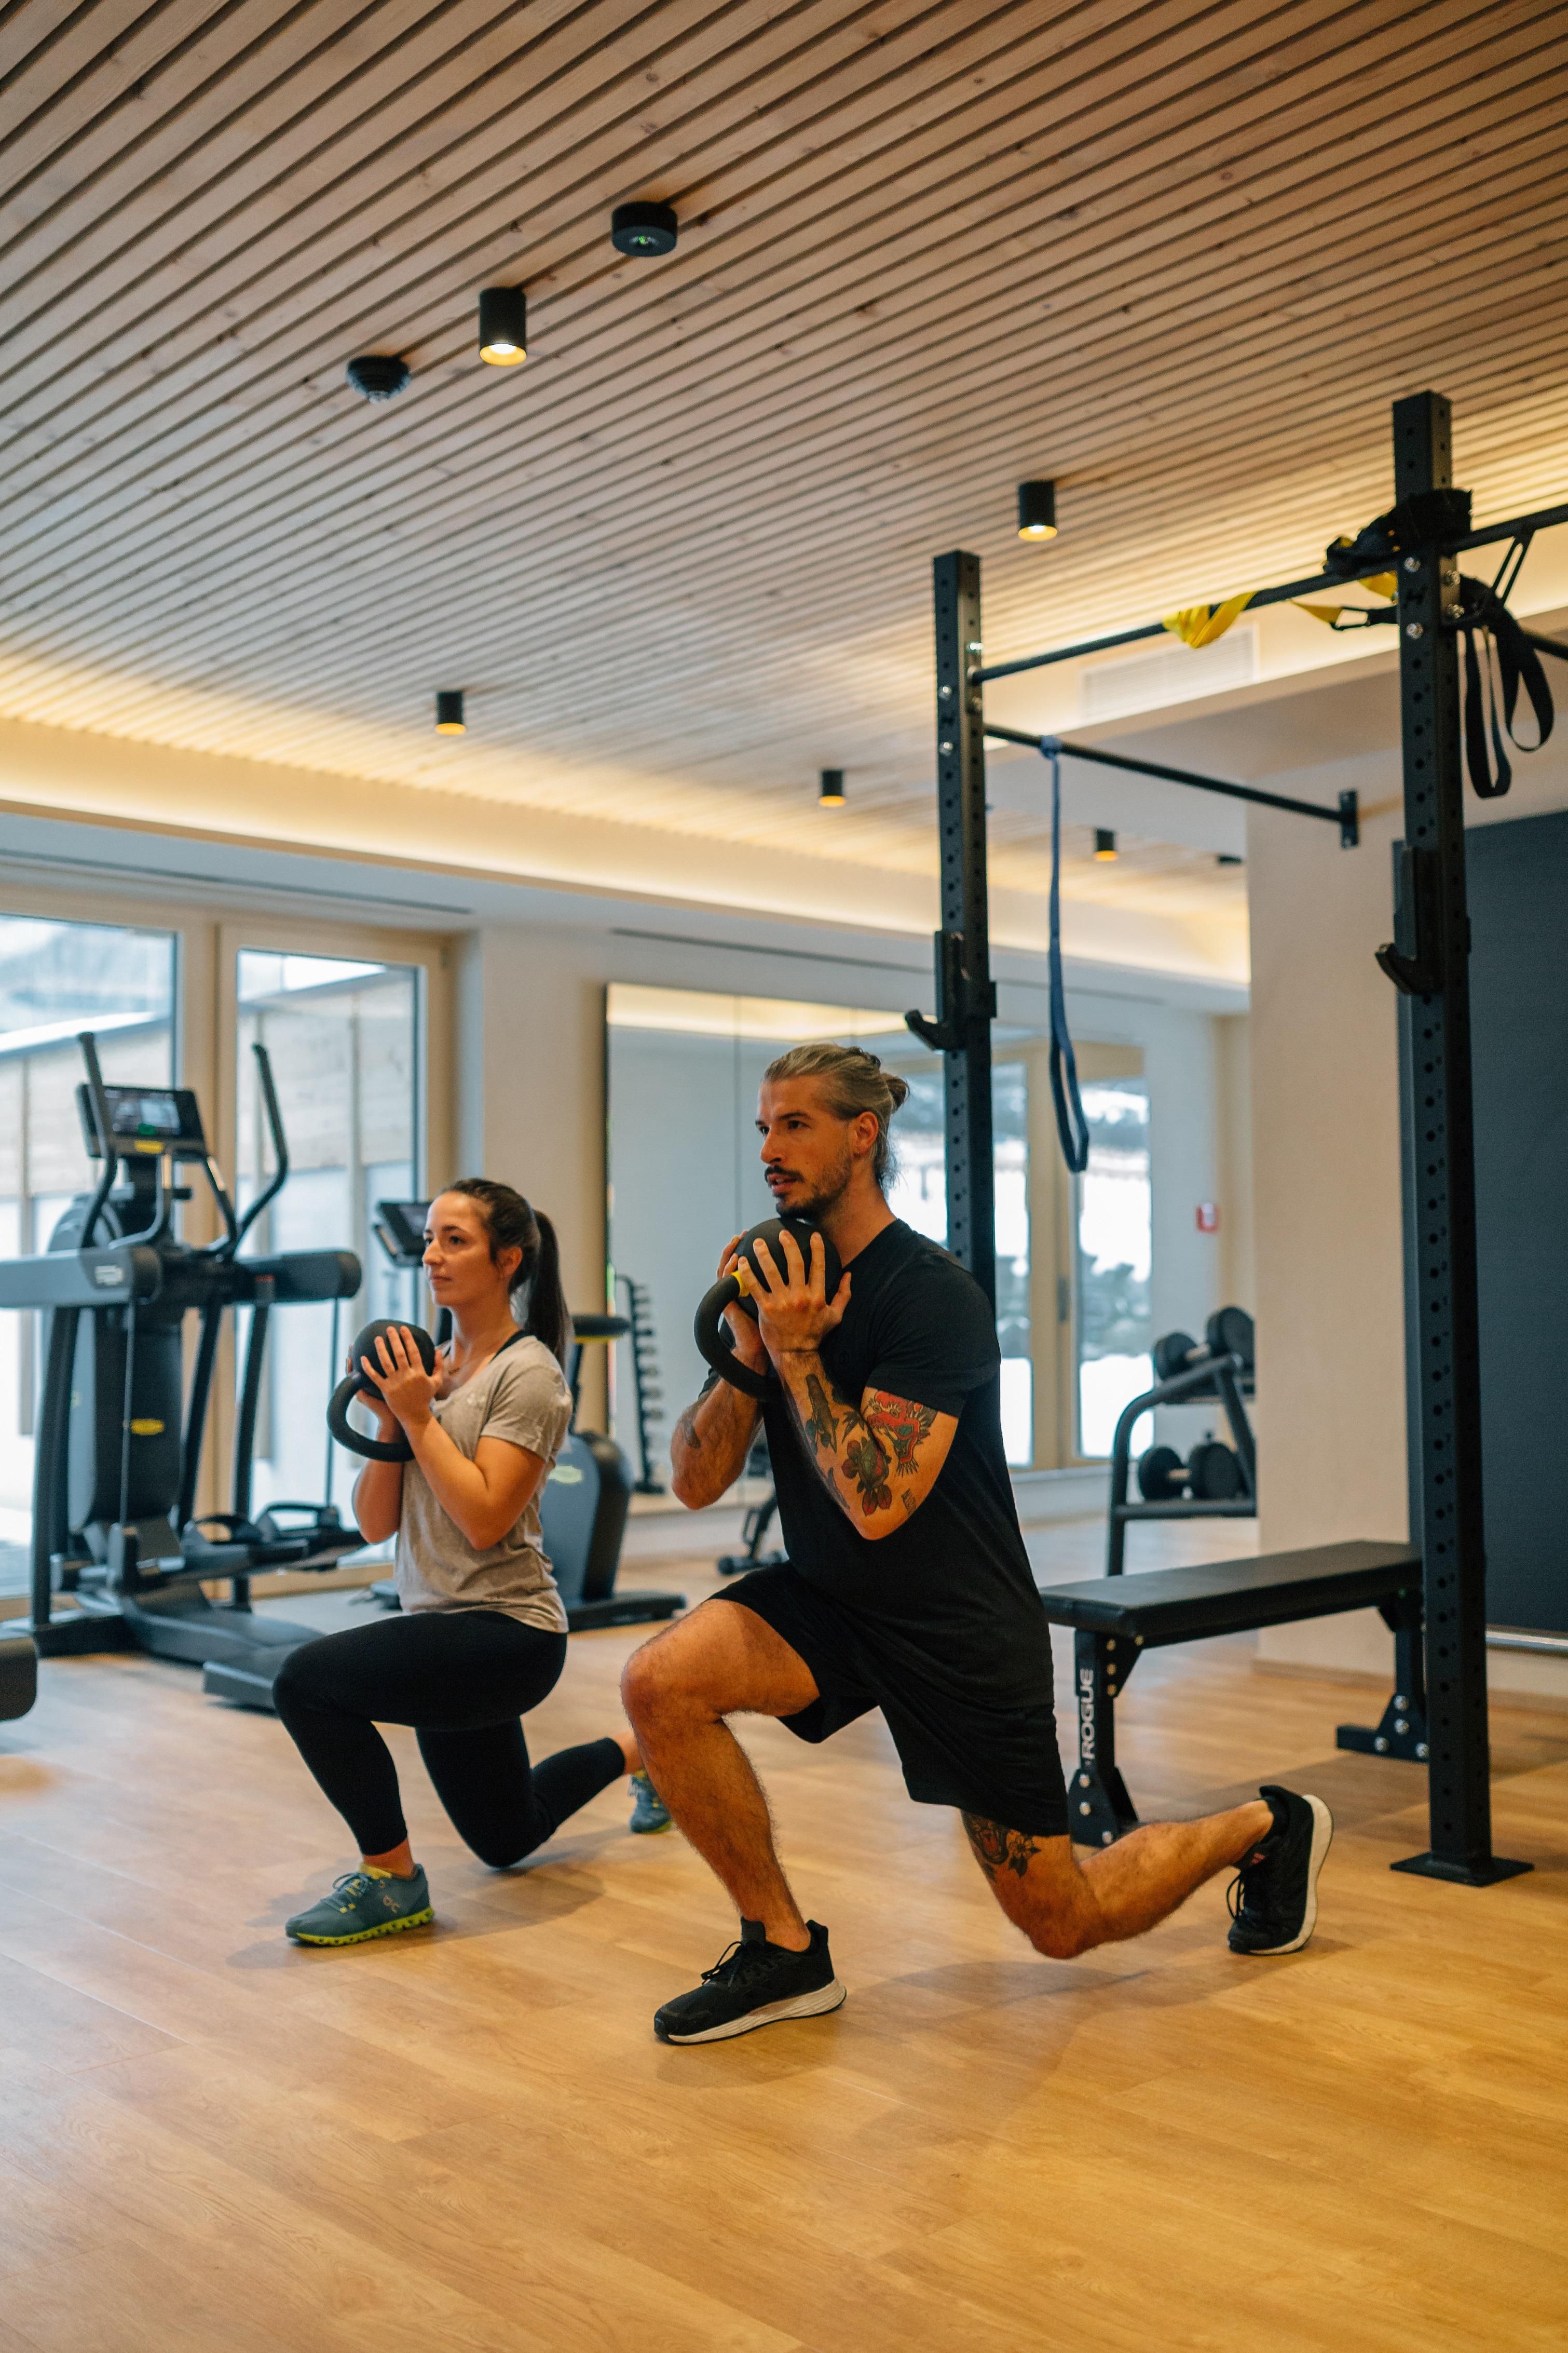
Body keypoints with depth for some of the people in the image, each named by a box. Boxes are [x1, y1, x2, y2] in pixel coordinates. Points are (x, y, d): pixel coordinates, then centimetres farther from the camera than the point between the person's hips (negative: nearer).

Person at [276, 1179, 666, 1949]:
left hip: (505, 1633, -9)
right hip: (441, 1628, 9)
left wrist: (420, 1418, -19)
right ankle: (640, 1752, 47)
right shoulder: (428, 1370, 8)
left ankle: (391, 1880, -9)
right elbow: (375, 1524, 5)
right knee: (506, 1841, 23)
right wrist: (388, 1420, -8)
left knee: (307, 1680, -27)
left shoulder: (528, 1374, -14)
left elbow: (483, 1521, -24)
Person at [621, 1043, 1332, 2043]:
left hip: (962, 1629, -6)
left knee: (1064, 1923, 5)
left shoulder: (929, 1292, -21)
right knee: (662, 1682, -21)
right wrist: (746, 1353, -16)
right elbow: (695, 1482, -2)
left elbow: (877, 1503, -30)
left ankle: (1266, 1829, 33)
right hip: (830, 1601, 6)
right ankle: (785, 1950, -2)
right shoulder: (784, 1284, 0)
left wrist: (797, 1354, -25)